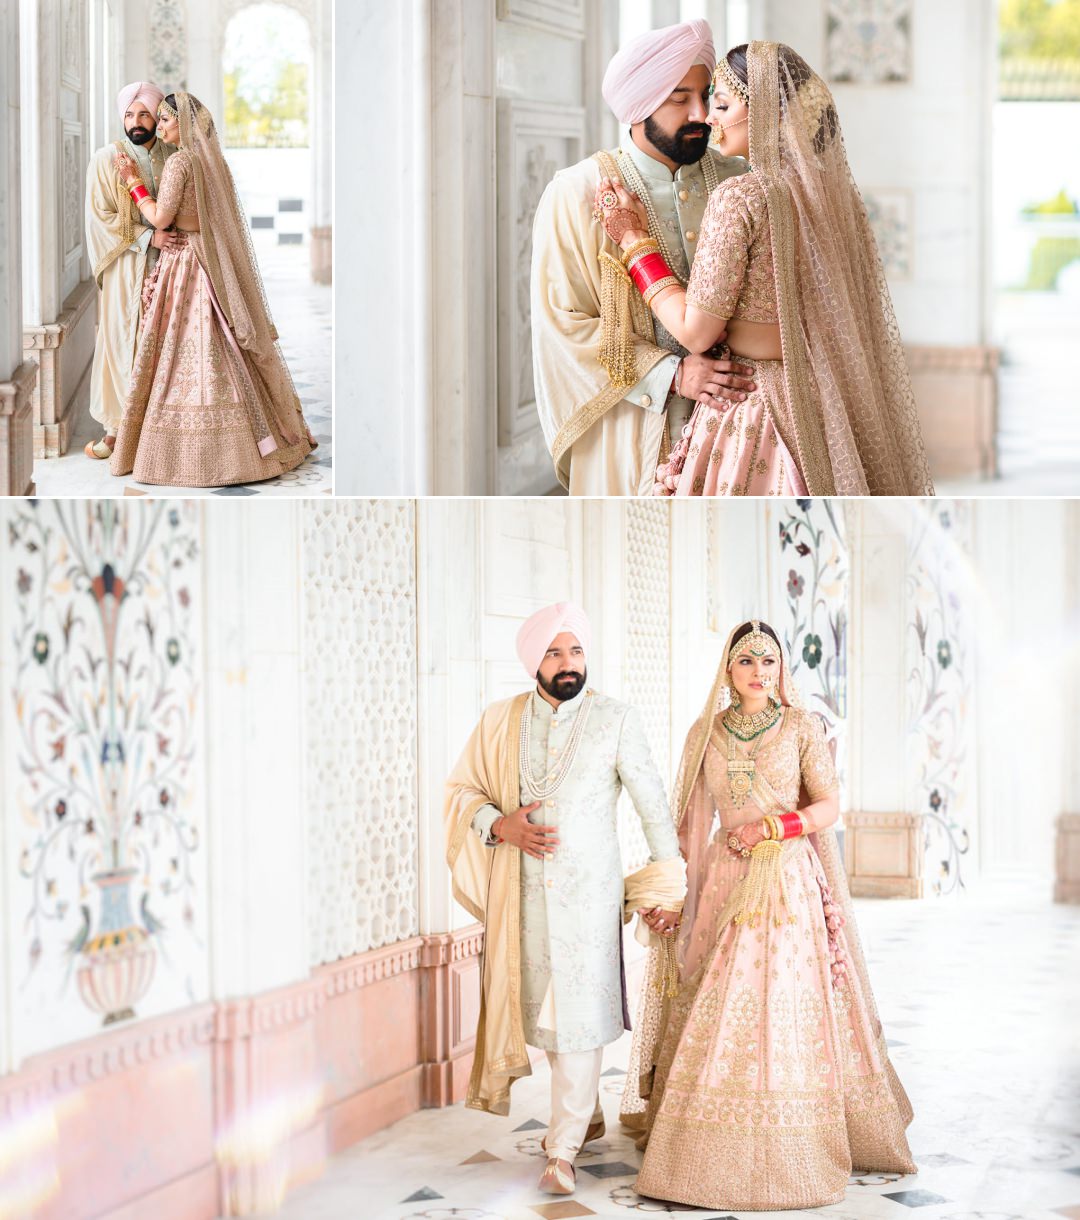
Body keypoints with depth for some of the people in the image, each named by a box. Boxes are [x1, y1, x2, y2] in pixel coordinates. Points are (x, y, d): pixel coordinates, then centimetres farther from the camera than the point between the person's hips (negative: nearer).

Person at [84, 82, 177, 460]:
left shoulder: (173, 157, 8)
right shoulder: (107, 159, -1)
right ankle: (115, 429, 4)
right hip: (127, 268, -3)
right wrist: (147, 237, -16)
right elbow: (101, 216, -6)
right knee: (123, 341, -2)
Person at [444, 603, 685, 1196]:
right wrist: (500, 825, -10)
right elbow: (461, 790, 10)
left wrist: (667, 886, 1)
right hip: (520, 891, 3)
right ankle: (586, 1115, 32)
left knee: (579, 1013, -7)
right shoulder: (499, 721, 5)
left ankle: (564, 1150, -2)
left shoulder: (616, 720, -2)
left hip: (588, 889, -3)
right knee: (541, 1007, 11)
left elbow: (652, 805, 2)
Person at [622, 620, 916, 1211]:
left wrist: (774, 827, -16)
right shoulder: (705, 733, 9)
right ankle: (716, 1143, 5)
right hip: (726, 880, 2)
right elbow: (693, 819, 12)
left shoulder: (801, 727, 2)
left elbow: (829, 805, -2)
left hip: (791, 881, -2)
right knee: (716, 1008, -2)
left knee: (789, 1004, -5)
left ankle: (793, 1148, 3)